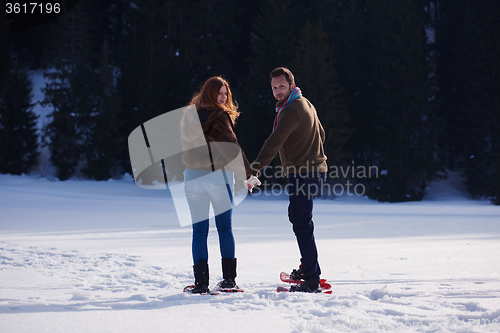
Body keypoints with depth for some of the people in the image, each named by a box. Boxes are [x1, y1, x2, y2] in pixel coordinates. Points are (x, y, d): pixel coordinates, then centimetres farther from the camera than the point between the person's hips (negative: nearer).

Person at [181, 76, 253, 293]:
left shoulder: (189, 116, 8)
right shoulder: (219, 116, -9)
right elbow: (231, 146, -14)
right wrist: (247, 172, -12)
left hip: (192, 176, 4)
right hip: (218, 176, -4)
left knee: (199, 230, 3)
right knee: (225, 227, 9)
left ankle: (201, 282, -4)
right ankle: (229, 279, 8)